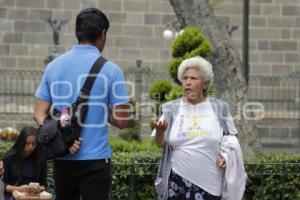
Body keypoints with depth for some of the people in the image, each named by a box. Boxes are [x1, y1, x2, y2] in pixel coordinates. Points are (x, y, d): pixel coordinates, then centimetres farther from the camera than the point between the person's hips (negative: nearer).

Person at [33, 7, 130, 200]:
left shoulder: (54, 66, 6)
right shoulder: (110, 70, -7)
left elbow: (40, 114, 2)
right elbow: (121, 121, -8)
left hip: (62, 158, 4)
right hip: (95, 159, -4)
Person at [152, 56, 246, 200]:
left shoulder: (219, 108, 4)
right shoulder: (172, 109, 6)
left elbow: (230, 140, 12)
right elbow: (160, 144, 3)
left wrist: (226, 154, -9)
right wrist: (160, 131, -19)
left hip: (209, 182, 0)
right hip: (178, 180, 1)